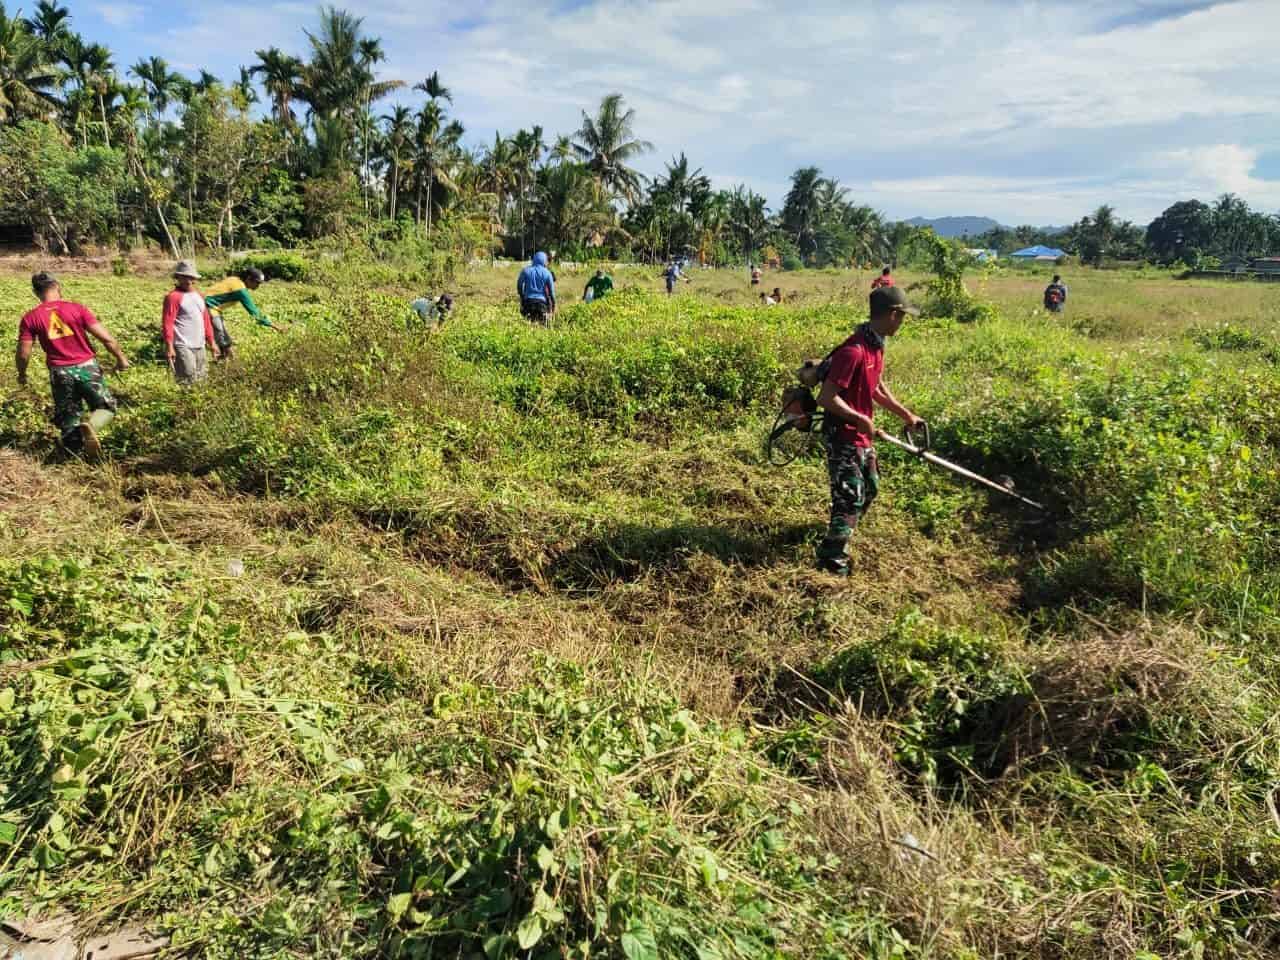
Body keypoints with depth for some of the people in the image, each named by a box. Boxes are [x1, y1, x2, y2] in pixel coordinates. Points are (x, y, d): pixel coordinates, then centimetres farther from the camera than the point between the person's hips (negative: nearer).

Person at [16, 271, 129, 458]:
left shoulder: (30, 318, -1)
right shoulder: (77, 308, -6)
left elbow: (23, 353, -1)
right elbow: (105, 338, -8)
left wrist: (22, 374, 17)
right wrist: (121, 357, 6)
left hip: (60, 372, 2)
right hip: (86, 367, -2)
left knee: (67, 416, 16)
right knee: (106, 406, 10)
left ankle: (76, 451, 17)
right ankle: (91, 425, -21)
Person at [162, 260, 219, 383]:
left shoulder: (198, 295, 15)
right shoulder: (174, 296, -10)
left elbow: (206, 319, 19)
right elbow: (167, 323, -14)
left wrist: (211, 342, 18)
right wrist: (169, 346, -20)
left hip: (199, 345, 8)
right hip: (183, 346, -8)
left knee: (202, 378, 16)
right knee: (187, 381, -10)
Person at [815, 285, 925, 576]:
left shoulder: (876, 346, 6)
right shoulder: (853, 351, -26)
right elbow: (826, 398, -27)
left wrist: (906, 414, 19)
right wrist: (860, 419, -20)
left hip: (863, 436, 10)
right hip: (842, 437, -10)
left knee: (869, 488, 22)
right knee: (851, 497, -4)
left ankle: (839, 532, 44)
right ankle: (833, 559, 9)